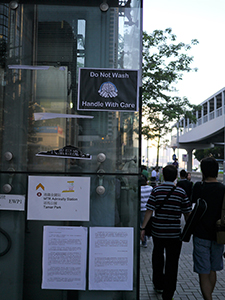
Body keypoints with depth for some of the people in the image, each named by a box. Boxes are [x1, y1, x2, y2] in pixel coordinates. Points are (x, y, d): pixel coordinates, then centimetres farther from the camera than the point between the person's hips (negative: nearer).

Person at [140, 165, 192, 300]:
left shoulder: (156, 190, -5)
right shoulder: (181, 192, -5)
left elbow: (149, 210, -9)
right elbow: (187, 213, -1)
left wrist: (143, 228, -4)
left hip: (158, 231, 2)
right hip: (175, 233, -1)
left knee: (158, 258, 22)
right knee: (172, 263, 6)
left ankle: (158, 285, 39)